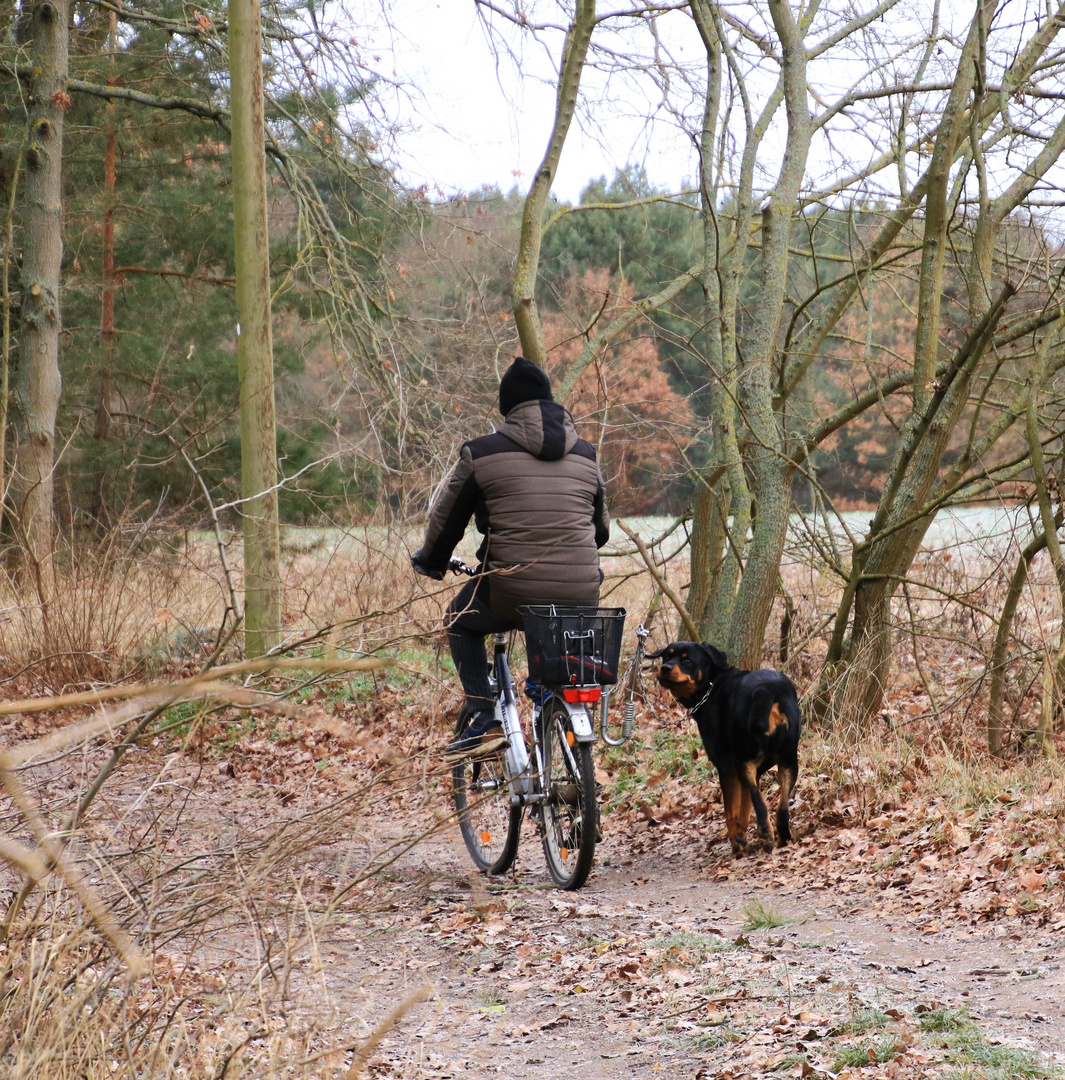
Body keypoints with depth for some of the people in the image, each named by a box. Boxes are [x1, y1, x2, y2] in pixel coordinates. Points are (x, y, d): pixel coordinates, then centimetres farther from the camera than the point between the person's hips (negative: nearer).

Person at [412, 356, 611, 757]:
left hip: (511, 594, -3)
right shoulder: (586, 456, 13)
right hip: (581, 596, 4)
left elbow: (446, 521, 10)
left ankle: (484, 720, 11)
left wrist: (430, 562, 30)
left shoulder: (482, 453, 0)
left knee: (461, 621, 26)